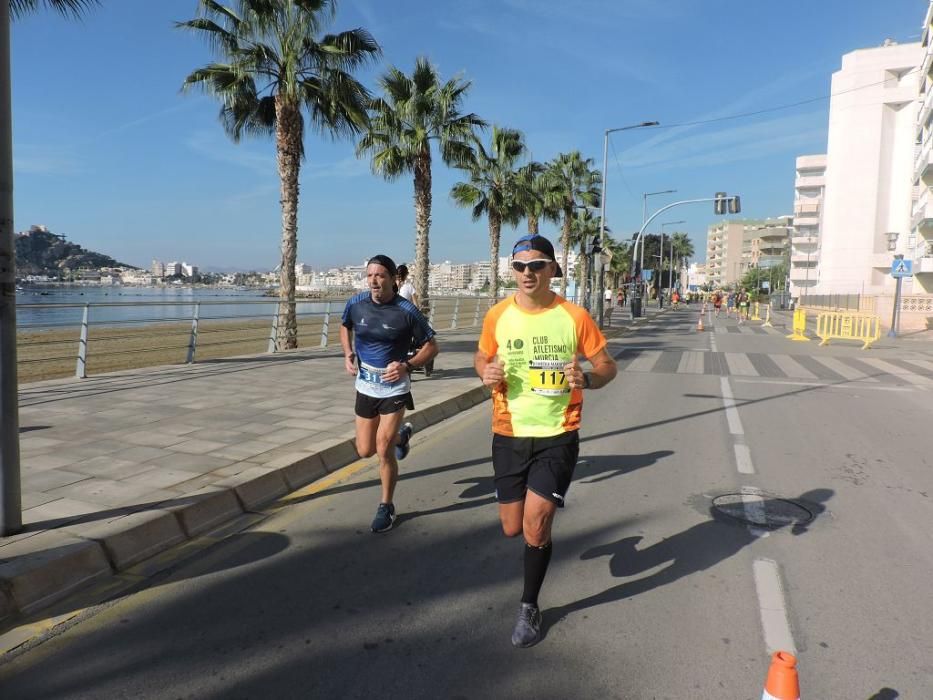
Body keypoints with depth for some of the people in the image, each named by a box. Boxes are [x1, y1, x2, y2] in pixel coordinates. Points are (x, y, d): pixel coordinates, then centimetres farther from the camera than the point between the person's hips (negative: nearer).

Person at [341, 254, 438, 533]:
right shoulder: (356, 304, -5)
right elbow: (345, 327, 17)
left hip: (394, 386, -4)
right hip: (365, 385, 4)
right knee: (365, 450, 10)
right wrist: (348, 354, -1)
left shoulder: (406, 311, -15)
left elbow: (431, 346, -6)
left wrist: (407, 366, -22)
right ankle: (401, 435, 42)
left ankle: (386, 507, 15)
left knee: (383, 450, -7)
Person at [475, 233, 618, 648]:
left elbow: (607, 366, 1)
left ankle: (529, 608, 21)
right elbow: (482, 358, 14)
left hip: (557, 438, -3)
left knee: (534, 530, -6)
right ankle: (545, 512, 50)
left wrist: (587, 379, -22)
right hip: (509, 436, 3)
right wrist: (486, 373, -10)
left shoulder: (574, 317, -9)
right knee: (512, 529, 11)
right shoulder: (497, 316, -2)